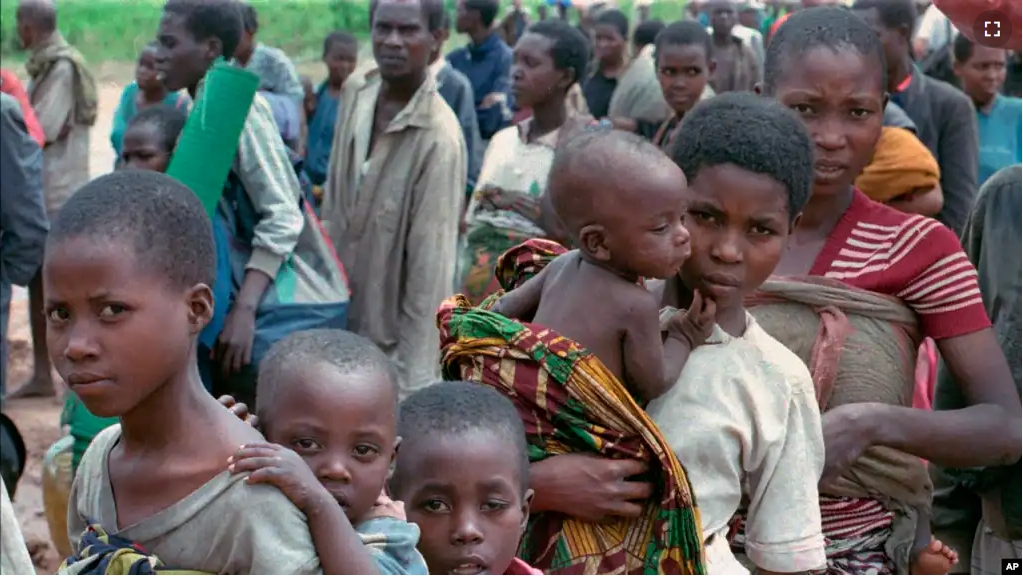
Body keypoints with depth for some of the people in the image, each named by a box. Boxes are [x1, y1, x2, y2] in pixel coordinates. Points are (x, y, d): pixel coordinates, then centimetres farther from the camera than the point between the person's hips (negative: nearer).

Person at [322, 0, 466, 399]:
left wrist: (412, 381, -25)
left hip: (392, 332, -7)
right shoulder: (355, 89, -5)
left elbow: (431, 266, -26)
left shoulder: (439, 138, -27)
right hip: (339, 308, 7)